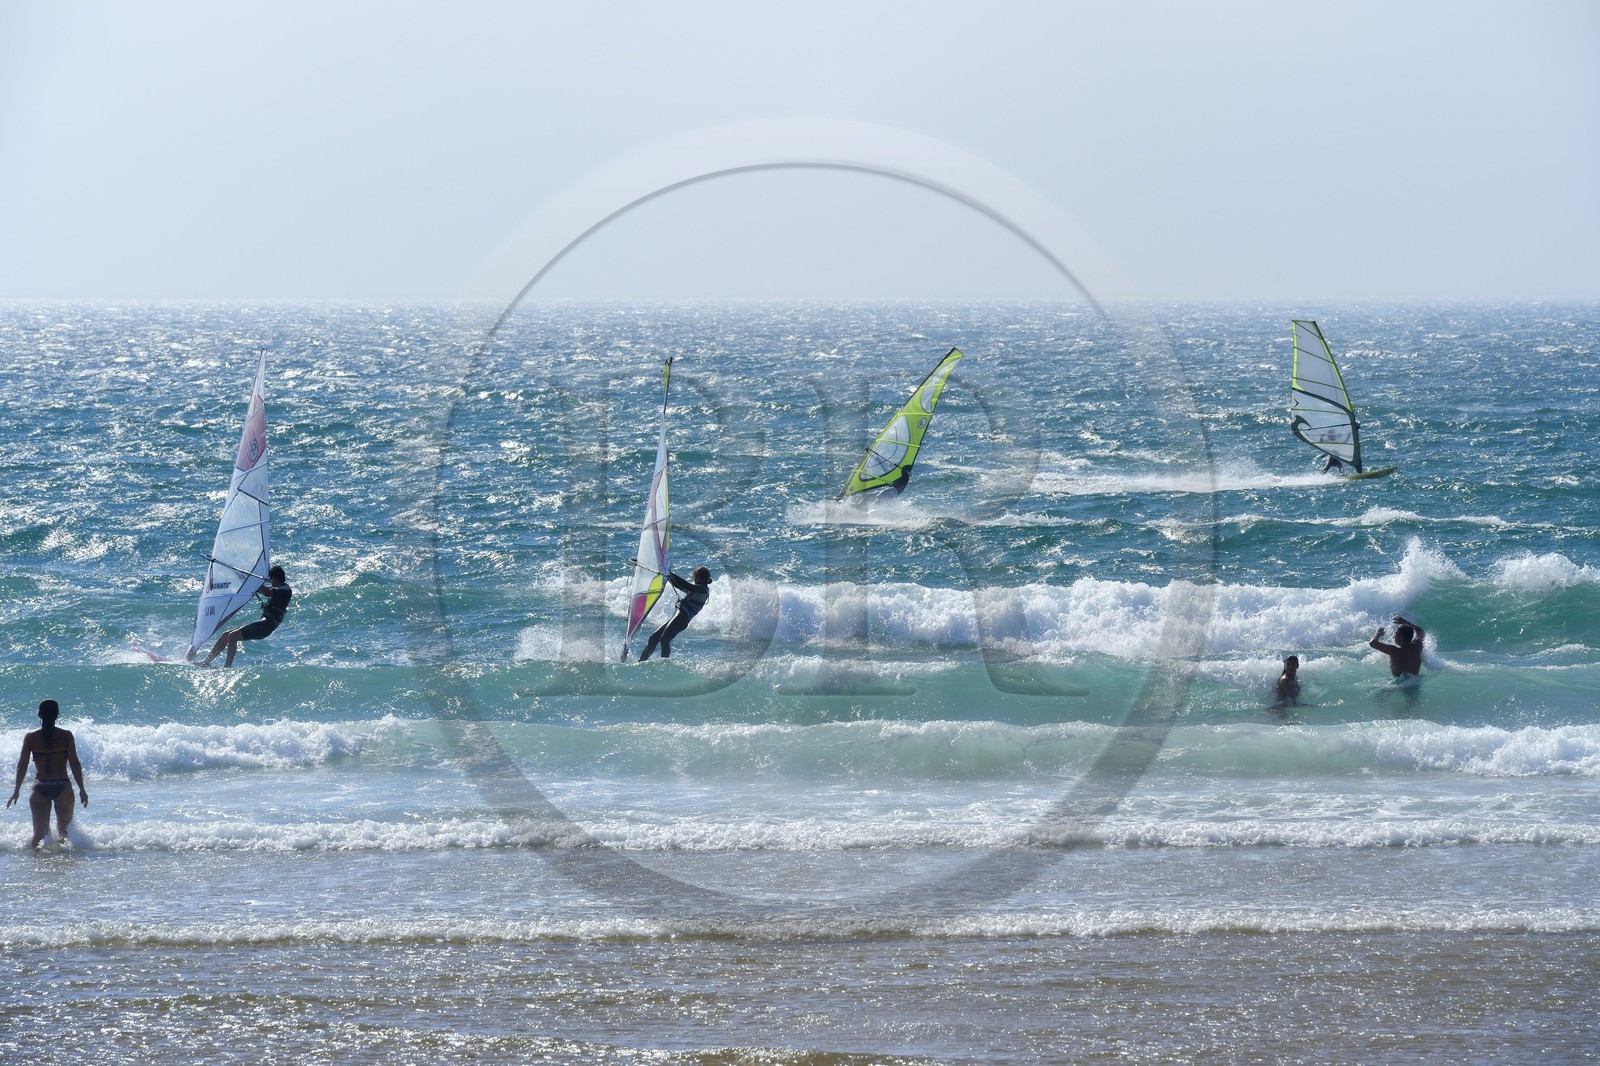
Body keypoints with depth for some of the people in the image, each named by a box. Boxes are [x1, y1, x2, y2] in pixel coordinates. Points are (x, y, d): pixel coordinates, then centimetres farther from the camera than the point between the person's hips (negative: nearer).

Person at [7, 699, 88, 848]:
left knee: (39, 832, 8)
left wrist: (16, 791, 11)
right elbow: (74, 764, -5)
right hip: (62, 787, 0)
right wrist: (82, 789, 1)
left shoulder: (30, 737, 1)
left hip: (40, 789, 0)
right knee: (64, 830, 15)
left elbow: (22, 766, 1)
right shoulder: (66, 736, -2)